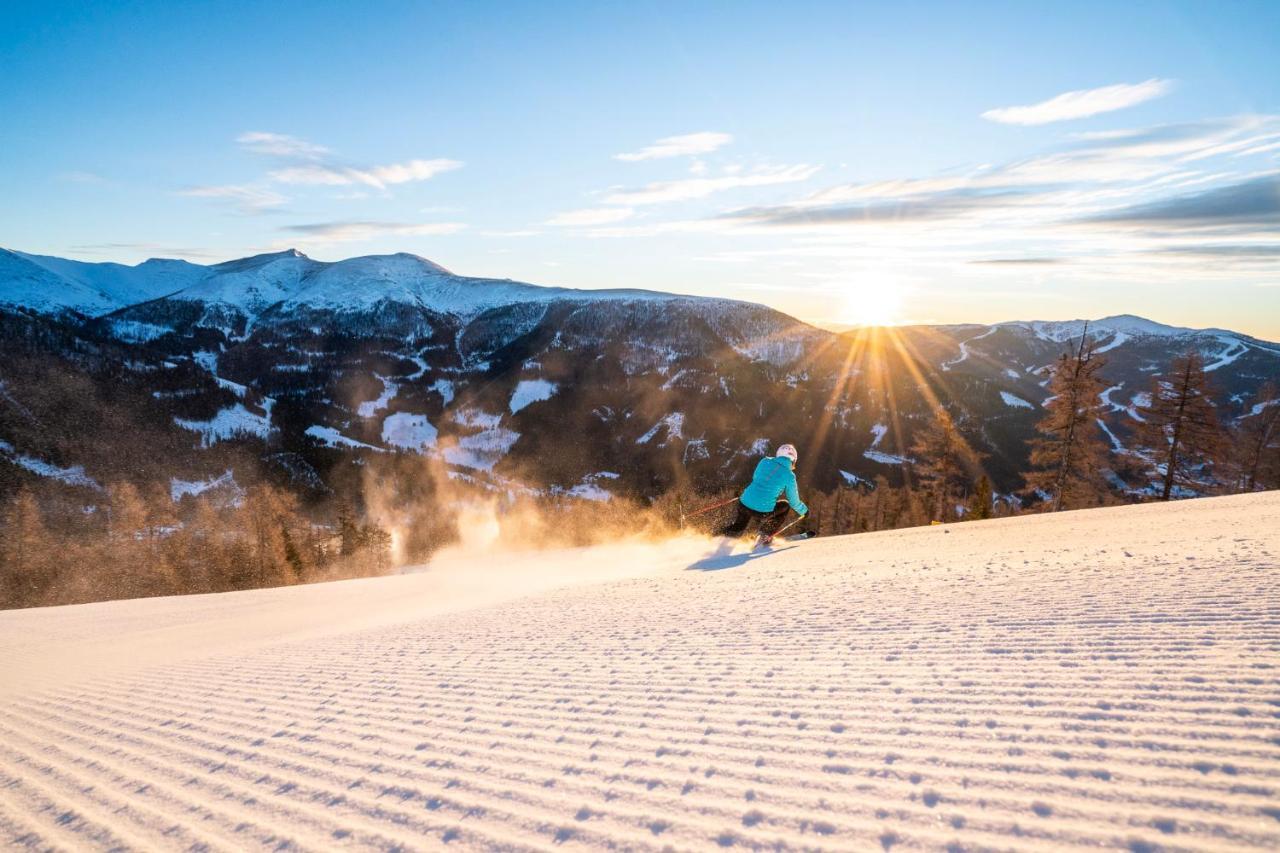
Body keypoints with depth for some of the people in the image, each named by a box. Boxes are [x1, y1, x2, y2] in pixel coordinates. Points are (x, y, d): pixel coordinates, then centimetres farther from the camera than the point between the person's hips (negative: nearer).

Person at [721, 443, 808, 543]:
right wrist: (804, 511, 27)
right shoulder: (789, 476, -5)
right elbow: (794, 502, 7)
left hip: (744, 504, 5)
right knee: (785, 505, 27)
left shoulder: (765, 461, 5)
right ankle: (765, 536, 25)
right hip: (763, 512, -4)